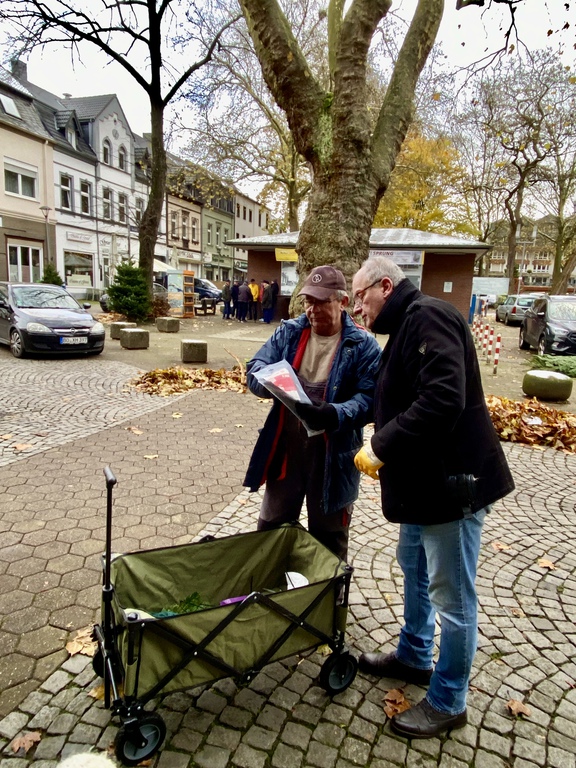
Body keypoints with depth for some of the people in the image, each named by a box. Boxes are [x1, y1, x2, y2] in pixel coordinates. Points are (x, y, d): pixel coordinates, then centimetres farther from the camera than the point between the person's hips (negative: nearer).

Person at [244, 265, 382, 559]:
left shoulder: (362, 345, -9)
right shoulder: (288, 332, 2)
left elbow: (369, 397, -16)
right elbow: (254, 369, -4)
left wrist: (336, 414, -35)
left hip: (333, 454, -3)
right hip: (285, 447, 4)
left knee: (328, 538, 16)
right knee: (271, 529, 20)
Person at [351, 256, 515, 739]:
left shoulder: (428, 315, -18)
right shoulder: (408, 326, 14)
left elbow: (443, 399, -30)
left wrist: (382, 447, -22)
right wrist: (382, 449, 4)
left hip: (452, 482, -11)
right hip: (424, 480, 11)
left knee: (452, 597, 6)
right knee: (414, 568, 25)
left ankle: (448, 703, 27)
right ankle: (414, 657, 47)